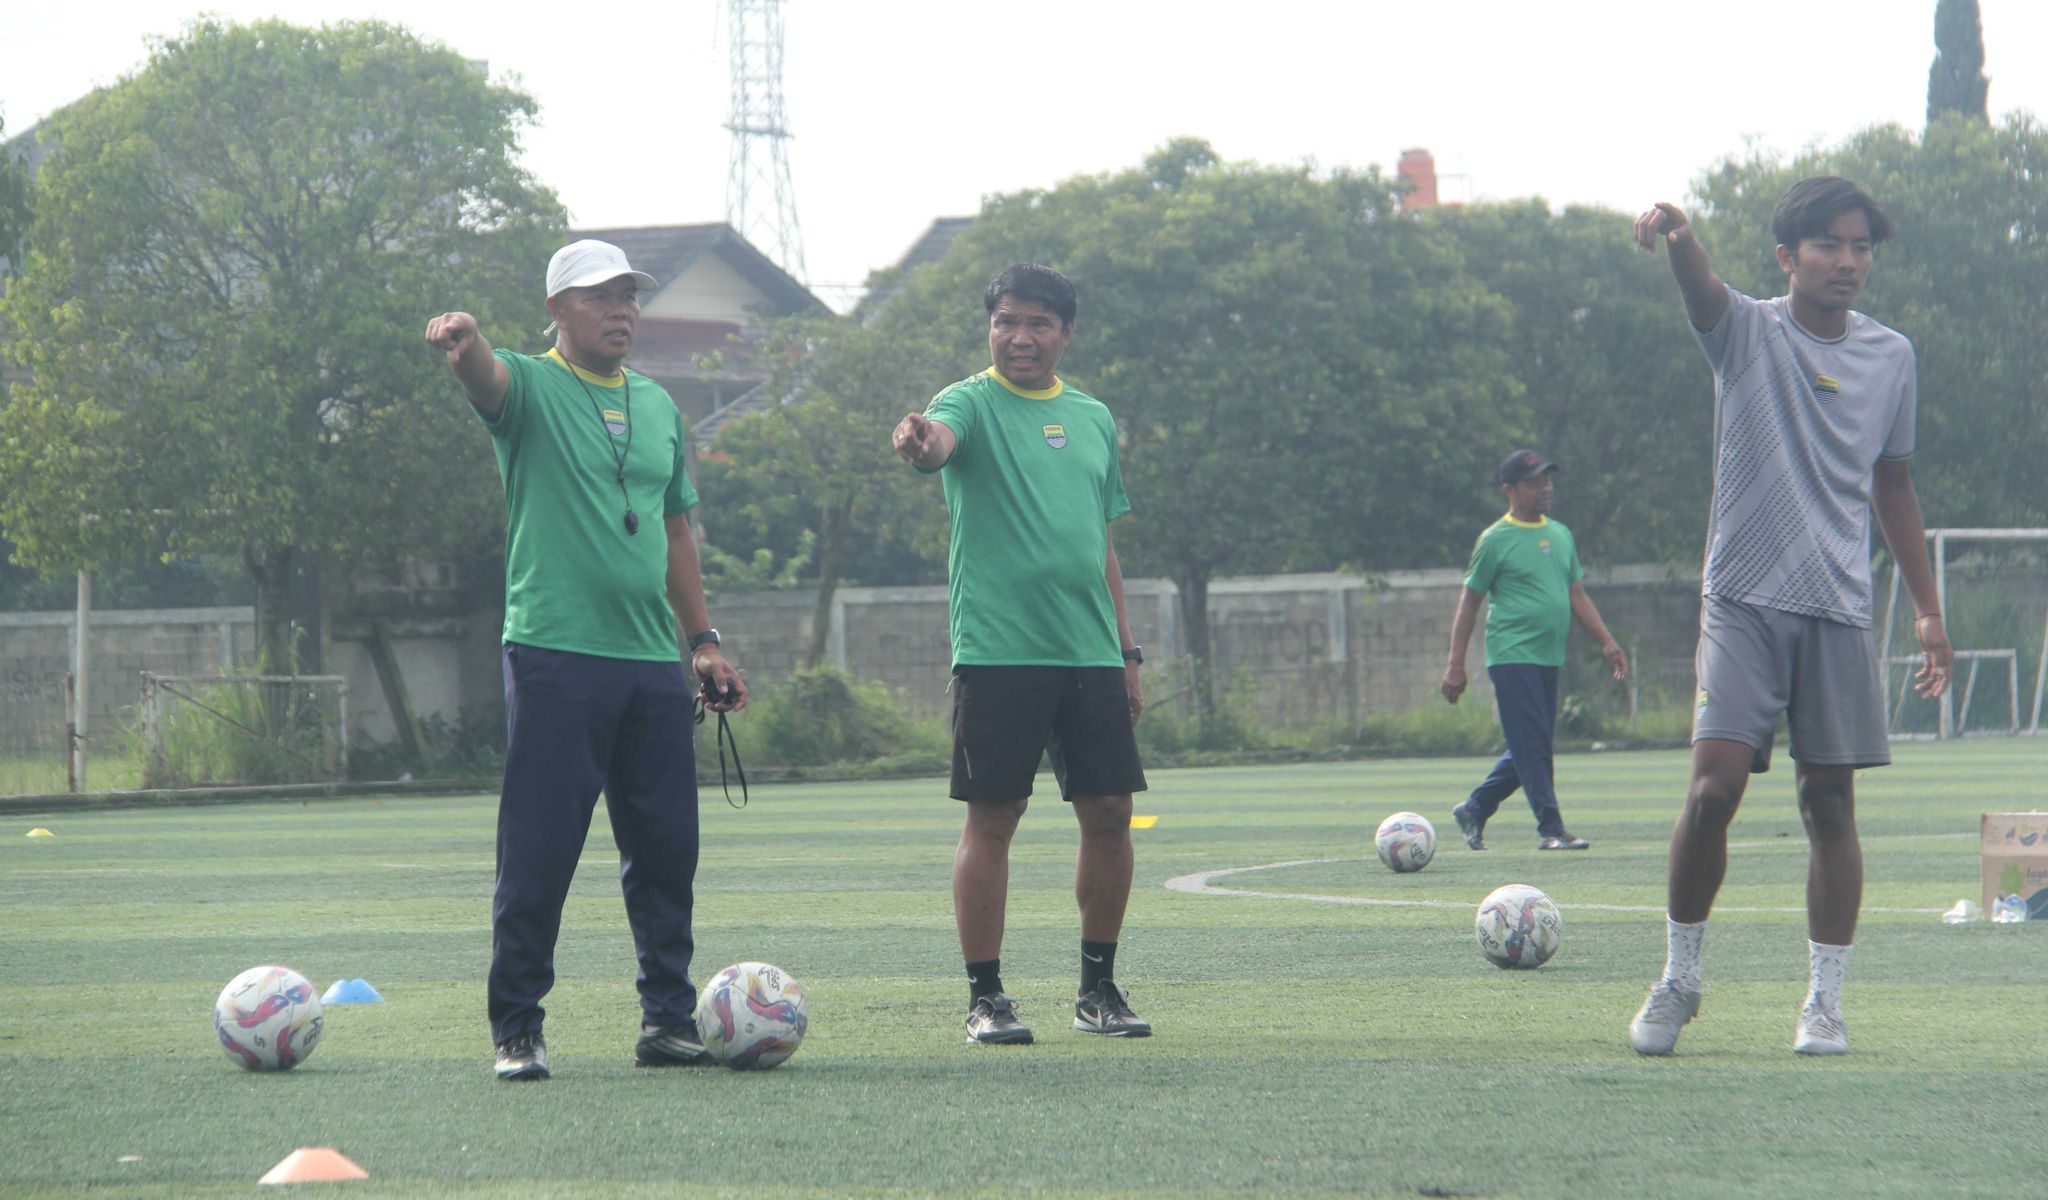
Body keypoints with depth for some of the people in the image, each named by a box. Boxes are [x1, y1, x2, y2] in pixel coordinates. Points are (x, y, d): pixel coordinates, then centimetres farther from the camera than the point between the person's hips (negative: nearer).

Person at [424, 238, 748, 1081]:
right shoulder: (531, 387, 0)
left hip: (654, 664, 6)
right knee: (539, 851, -5)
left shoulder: (657, 405, 17)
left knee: (666, 849, 7)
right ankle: (517, 1029, 2)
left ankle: (669, 1018, 16)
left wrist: (705, 642, 19)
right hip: (556, 656, -6)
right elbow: (487, 376, -24)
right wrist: (462, 342, -48)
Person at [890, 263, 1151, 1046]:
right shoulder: (972, 403, -1)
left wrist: (1128, 653, 17)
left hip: (1090, 654, 5)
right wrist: (919, 444, -50)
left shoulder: (1092, 418, 16)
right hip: (997, 650, -5)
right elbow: (940, 441, -26)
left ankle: (1098, 988, 16)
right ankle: (985, 997, 3)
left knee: (1108, 812, 4)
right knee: (992, 818, -3)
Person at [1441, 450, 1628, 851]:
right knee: (1532, 745, -9)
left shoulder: (1561, 535, 15)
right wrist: (1455, 666, -6)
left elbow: (1577, 596, 21)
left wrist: (1607, 641, 11)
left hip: (1549, 658, 7)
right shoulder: (1495, 540, -4)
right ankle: (1550, 829, -7)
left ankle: (1474, 810, 23)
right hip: (1512, 656, -7)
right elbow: (1468, 604, -2)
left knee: (1530, 747, 9)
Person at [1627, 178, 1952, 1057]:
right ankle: (1679, 977, 4)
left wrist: (1927, 611, 17)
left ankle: (1825, 1002, 6)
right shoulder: (1748, 331, 0)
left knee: (1830, 801, 0)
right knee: (1715, 784, -13)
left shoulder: (1892, 357, 10)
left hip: (1840, 610, 3)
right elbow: (1702, 290, -24)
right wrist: (1676, 235, -47)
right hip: (1743, 599, -3)